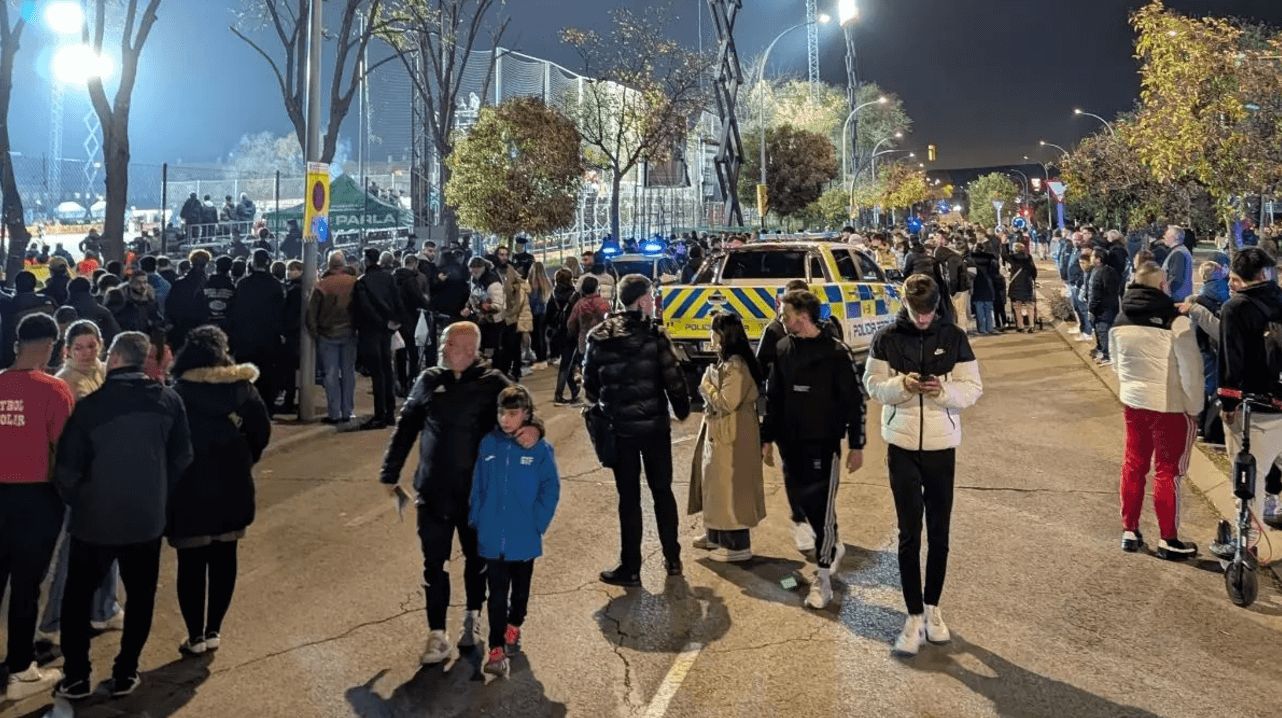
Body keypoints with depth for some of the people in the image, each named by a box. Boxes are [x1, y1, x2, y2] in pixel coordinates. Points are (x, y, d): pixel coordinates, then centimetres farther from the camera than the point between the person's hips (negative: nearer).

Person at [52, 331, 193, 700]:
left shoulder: (90, 404, -12)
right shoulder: (169, 401, -6)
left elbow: (67, 468, -9)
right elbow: (182, 459, -1)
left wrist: (78, 502, 10)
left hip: (95, 518, -1)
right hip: (147, 517, 1)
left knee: (78, 596, 16)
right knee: (140, 596, 15)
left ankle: (76, 677, 18)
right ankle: (125, 673, 16)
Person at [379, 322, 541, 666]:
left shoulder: (492, 383, -8)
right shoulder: (429, 381, 0)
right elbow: (405, 428, 8)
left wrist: (533, 428, -39)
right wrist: (391, 473, 11)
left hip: (478, 491, -1)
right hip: (433, 491, 1)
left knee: (476, 557, 17)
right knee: (434, 563, 4)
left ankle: (473, 617, 38)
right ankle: (437, 633, 15)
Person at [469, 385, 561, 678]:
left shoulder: (540, 449, -11)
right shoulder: (488, 445, -4)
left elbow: (550, 489, -6)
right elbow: (478, 486, 3)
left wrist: (537, 523, -10)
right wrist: (476, 520, -1)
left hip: (524, 539, 0)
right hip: (492, 538, 0)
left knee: (520, 588, 20)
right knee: (497, 594, 2)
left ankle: (513, 626, 44)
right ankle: (497, 648, 9)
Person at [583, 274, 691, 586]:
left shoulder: (599, 337, -3)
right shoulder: (653, 334, -10)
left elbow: (590, 382, 4)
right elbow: (673, 377, -11)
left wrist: (601, 408, 22)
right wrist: (682, 409, 6)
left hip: (619, 427, 1)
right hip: (655, 425, -1)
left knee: (629, 497, 7)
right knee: (662, 491, 15)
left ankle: (630, 568, 10)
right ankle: (673, 559, 24)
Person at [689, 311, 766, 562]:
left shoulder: (736, 366, -21)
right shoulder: (725, 361, 10)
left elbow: (726, 403, -24)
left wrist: (707, 386, -12)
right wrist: (709, 387, 1)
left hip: (732, 437, -10)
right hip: (718, 433, 10)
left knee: (730, 486, -3)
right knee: (715, 483, 19)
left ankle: (738, 545, 6)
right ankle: (717, 535, 32)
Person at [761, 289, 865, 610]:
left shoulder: (835, 352, -10)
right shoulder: (783, 349, 5)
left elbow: (854, 400, -7)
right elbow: (773, 396, 11)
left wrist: (856, 445, -7)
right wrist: (768, 438, 11)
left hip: (824, 443, -5)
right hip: (791, 443, 5)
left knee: (822, 507, -3)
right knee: (804, 501, 14)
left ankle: (822, 577, 5)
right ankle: (833, 546, 38)